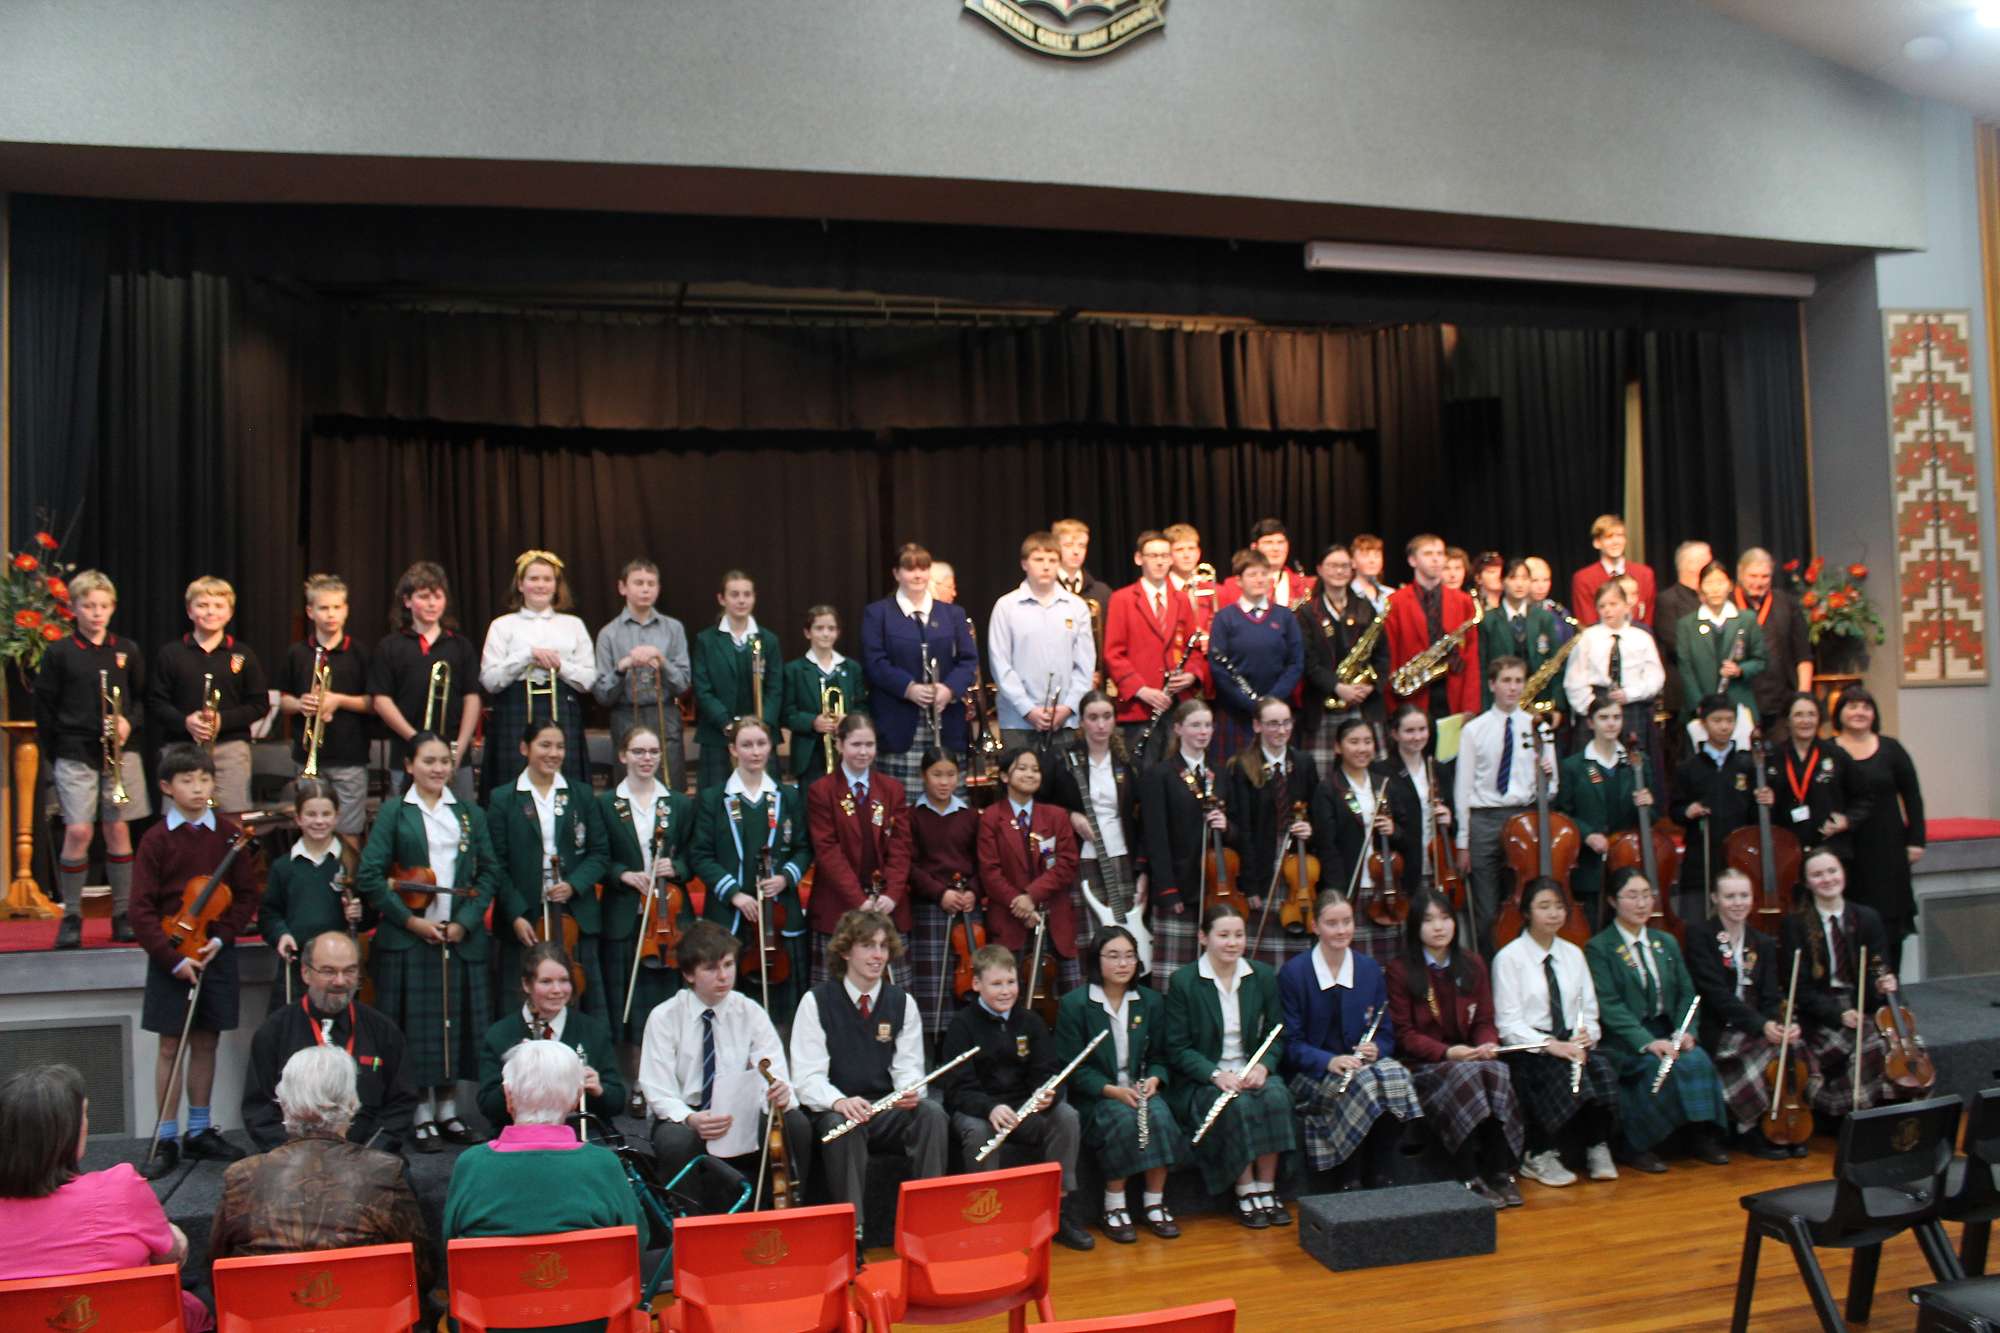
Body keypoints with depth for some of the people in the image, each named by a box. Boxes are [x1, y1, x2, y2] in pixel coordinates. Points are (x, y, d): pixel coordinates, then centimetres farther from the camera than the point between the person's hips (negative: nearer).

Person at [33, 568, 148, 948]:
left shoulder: (127, 651, 8)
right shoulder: (59, 653, 1)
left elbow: (143, 698, 14)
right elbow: (44, 707, 4)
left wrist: (130, 723, -6)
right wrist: (54, 754, 2)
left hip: (119, 753, 2)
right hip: (75, 755, -2)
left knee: (118, 829, 4)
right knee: (77, 831, -9)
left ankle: (122, 915, 12)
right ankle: (71, 917, 4)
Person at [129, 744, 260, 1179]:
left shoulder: (228, 834, 0)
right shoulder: (156, 840, -5)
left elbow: (248, 895, 3)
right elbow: (142, 910, -7)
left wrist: (220, 937, -10)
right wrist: (174, 958, -13)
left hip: (216, 955, 2)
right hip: (170, 958, -2)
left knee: (205, 1043, 10)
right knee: (171, 1045, 3)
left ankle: (199, 1131, 21)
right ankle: (166, 1139, 10)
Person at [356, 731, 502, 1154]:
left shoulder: (470, 814, 10)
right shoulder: (394, 813, 1)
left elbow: (490, 872, 7)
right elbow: (369, 876, -4)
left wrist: (466, 921, -7)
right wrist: (409, 919, -11)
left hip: (461, 939, 3)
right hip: (408, 939, -3)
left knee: (456, 1025, 7)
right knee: (416, 1028, 1)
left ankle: (448, 1110, 19)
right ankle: (421, 1115, 11)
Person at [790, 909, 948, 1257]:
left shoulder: (902, 1002, 8)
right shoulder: (817, 1001, -2)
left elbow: (908, 1068, 4)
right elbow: (807, 1077, -10)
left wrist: (911, 1091, -23)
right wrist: (839, 1101, -32)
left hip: (889, 1111, 3)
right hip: (837, 1111, -3)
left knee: (933, 1113, -27)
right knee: (839, 1124, -37)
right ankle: (852, 1231, -31)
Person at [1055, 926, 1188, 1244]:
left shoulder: (1152, 1001, 7)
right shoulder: (1074, 1004, -6)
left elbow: (1159, 1056, 12)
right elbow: (1072, 1067, -8)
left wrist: (1154, 1079, -11)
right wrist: (1111, 1090, -20)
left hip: (1139, 1089, 3)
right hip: (1094, 1095, -3)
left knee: (1159, 1115, -29)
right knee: (1124, 1119, -34)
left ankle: (1154, 1203, -13)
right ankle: (1114, 1206, -17)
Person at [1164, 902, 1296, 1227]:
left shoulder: (1263, 977, 6)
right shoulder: (1183, 981, -5)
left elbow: (1276, 1035, 9)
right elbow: (1178, 1049, -6)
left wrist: (1264, 1066, -12)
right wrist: (1216, 1074, -21)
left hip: (1252, 1072, 3)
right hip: (1201, 1080, -3)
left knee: (1276, 1095, -28)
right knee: (1238, 1104, -32)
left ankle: (1267, 1189, -16)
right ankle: (1245, 1192, -17)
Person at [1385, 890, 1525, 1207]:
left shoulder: (1472, 965, 14)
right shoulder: (1400, 970, 0)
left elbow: (1484, 1021, 14)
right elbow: (1404, 1034, -4)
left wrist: (1488, 1044, -10)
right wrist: (1447, 1053, -19)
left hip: (1472, 1059, 4)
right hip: (1423, 1065, -4)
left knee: (1496, 1072, -30)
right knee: (1464, 1076, -35)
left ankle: (1500, 1172, -25)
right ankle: (1470, 1177, -31)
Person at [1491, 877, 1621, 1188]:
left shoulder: (1573, 954, 15)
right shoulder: (1509, 958, -2)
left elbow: (1589, 1011, 14)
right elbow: (1509, 1024, -8)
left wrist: (1586, 1036, -9)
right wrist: (1550, 1045, -22)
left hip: (1572, 1044, 4)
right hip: (1529, 1049, -4)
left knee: (1603, 1071, -28)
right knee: (1562, 1073, -35)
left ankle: (1597, 1150, -11)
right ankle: (1539, 1156, -16)